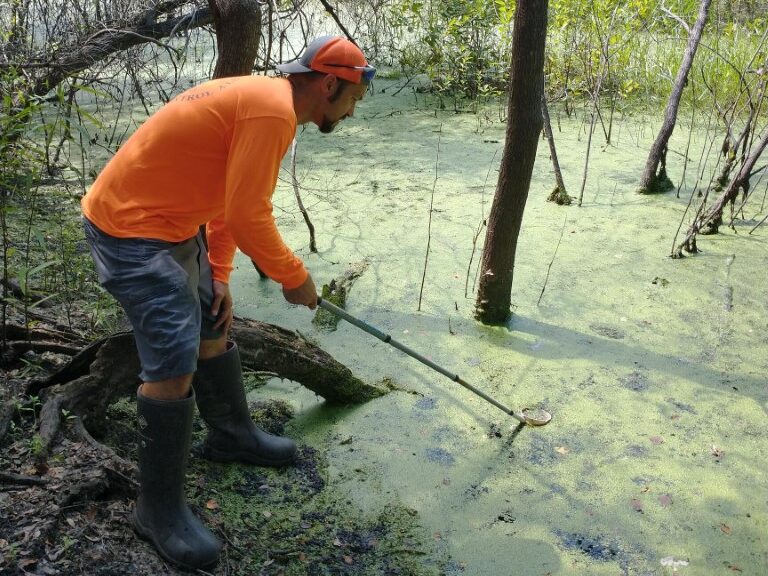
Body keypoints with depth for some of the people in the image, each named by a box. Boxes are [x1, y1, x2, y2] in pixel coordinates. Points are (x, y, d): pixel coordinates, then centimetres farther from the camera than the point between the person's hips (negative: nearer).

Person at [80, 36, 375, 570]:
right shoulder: (274, 111, -22)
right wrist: (294, 278, -10)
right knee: (175, 364, -10)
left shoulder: (261, 97, 10)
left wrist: (219, 276, 10)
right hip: (132, 231, -11)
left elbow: (226, 197, 13)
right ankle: (160, 508, 6)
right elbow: (249, 218, -24)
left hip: (172, 225, 11)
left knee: (214, 327, 20)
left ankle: (231, 435, 40)